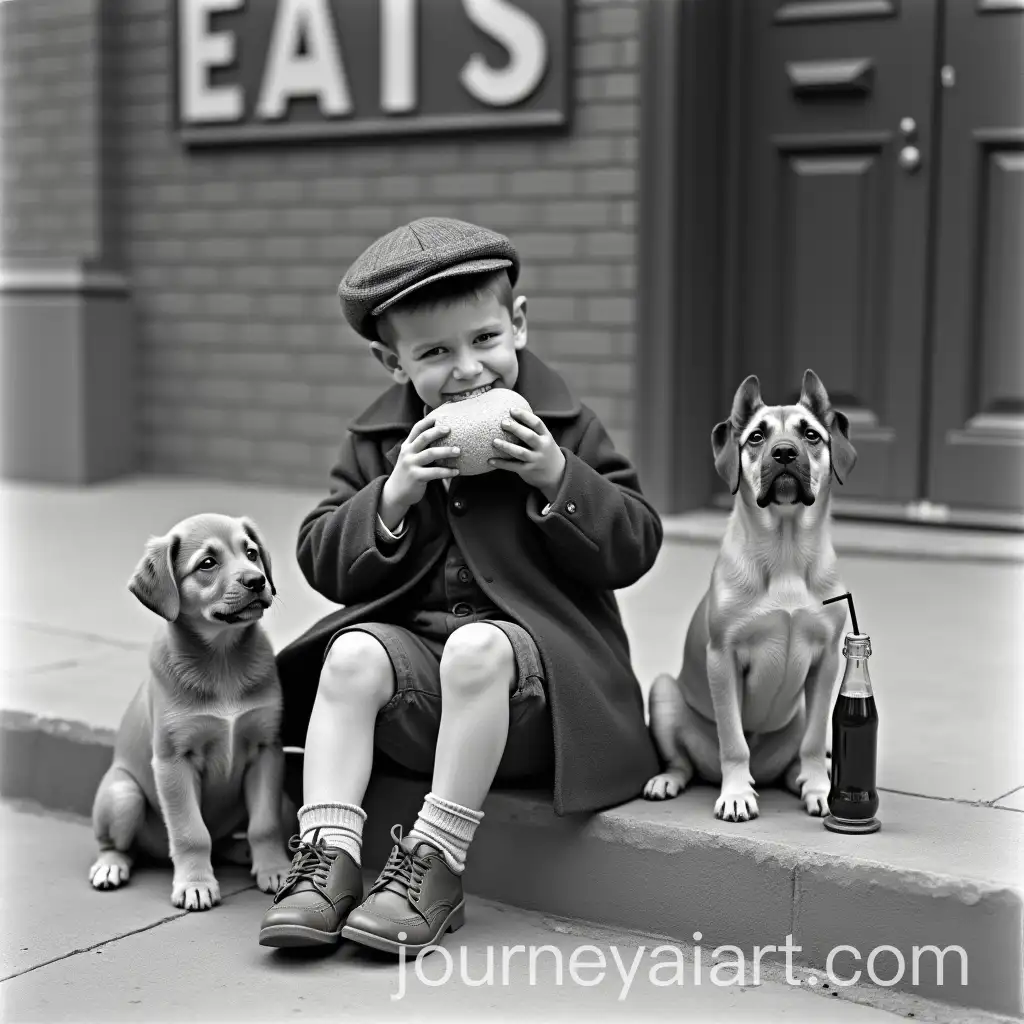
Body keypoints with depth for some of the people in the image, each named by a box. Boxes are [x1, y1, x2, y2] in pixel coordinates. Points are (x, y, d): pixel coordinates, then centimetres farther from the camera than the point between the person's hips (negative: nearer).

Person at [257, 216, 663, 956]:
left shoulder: (563, 428, 2)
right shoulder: (378, 443, 8)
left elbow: (635, 547, -2)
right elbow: (324, 563, 3)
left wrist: (558, 480, -17)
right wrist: (392, 497, -14)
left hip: (533, 652, -3)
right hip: (413, 639, 3)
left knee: (478, 648, -34)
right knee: (354, 654, -26)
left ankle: (433, 867, -28)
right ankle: (328, 858, -25)